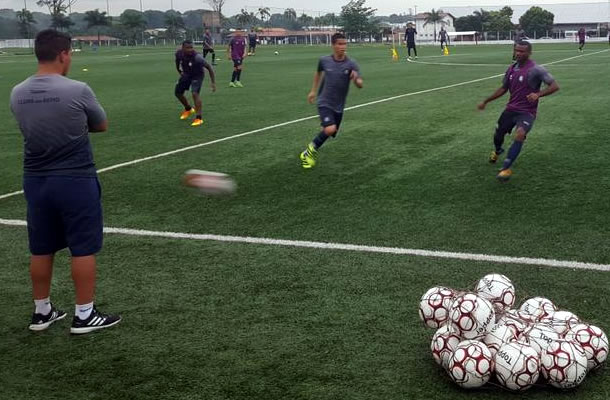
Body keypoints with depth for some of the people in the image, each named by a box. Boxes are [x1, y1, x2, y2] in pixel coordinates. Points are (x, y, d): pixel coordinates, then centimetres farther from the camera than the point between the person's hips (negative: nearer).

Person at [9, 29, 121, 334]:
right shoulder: (77, 90, -15)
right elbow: (102, 126, 0)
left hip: (35, 180, 6)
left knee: (41, 249, 14)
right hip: (76, 180, -5)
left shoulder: (17, 94, 0)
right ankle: (84, 315, 12)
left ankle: (42, 312, 26)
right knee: (83, 248, 5)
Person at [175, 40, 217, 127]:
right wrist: (178, 70, 20)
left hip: (197, 75, -6)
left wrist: (213, 83, -28)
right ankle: (188, 109, 40)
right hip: (186, 74, 6)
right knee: (177, 92, 13)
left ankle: (199, 118, -20)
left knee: (195, 93, -26)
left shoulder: (197, 57, -37)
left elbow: (209, 68, -26)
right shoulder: (179, 53, -22)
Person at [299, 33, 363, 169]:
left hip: (338, 106, 3)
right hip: (324, 103, -3)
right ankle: (312, 148, 2)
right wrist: (313, 90, 16)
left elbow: (360, 85, -19)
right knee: (330, 129, -24)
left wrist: (356, 79, -41)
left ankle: (309, 153, 37)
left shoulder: (351, 64, -11)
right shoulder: (324, 60, -7)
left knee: (329, 133, 13)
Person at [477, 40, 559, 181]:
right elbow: (503, 89, 20)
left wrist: (538, 94, -32)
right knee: (498, 134, 16)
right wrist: (486, 101, 21)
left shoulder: (536, 69, -14)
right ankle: (498, 151, 54)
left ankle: (506, 169, -23)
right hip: (511, 109, 6)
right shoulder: (511, 69, 6)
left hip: (527, 112, -6)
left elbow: (554, 86, -17)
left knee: (520, 135, -30)